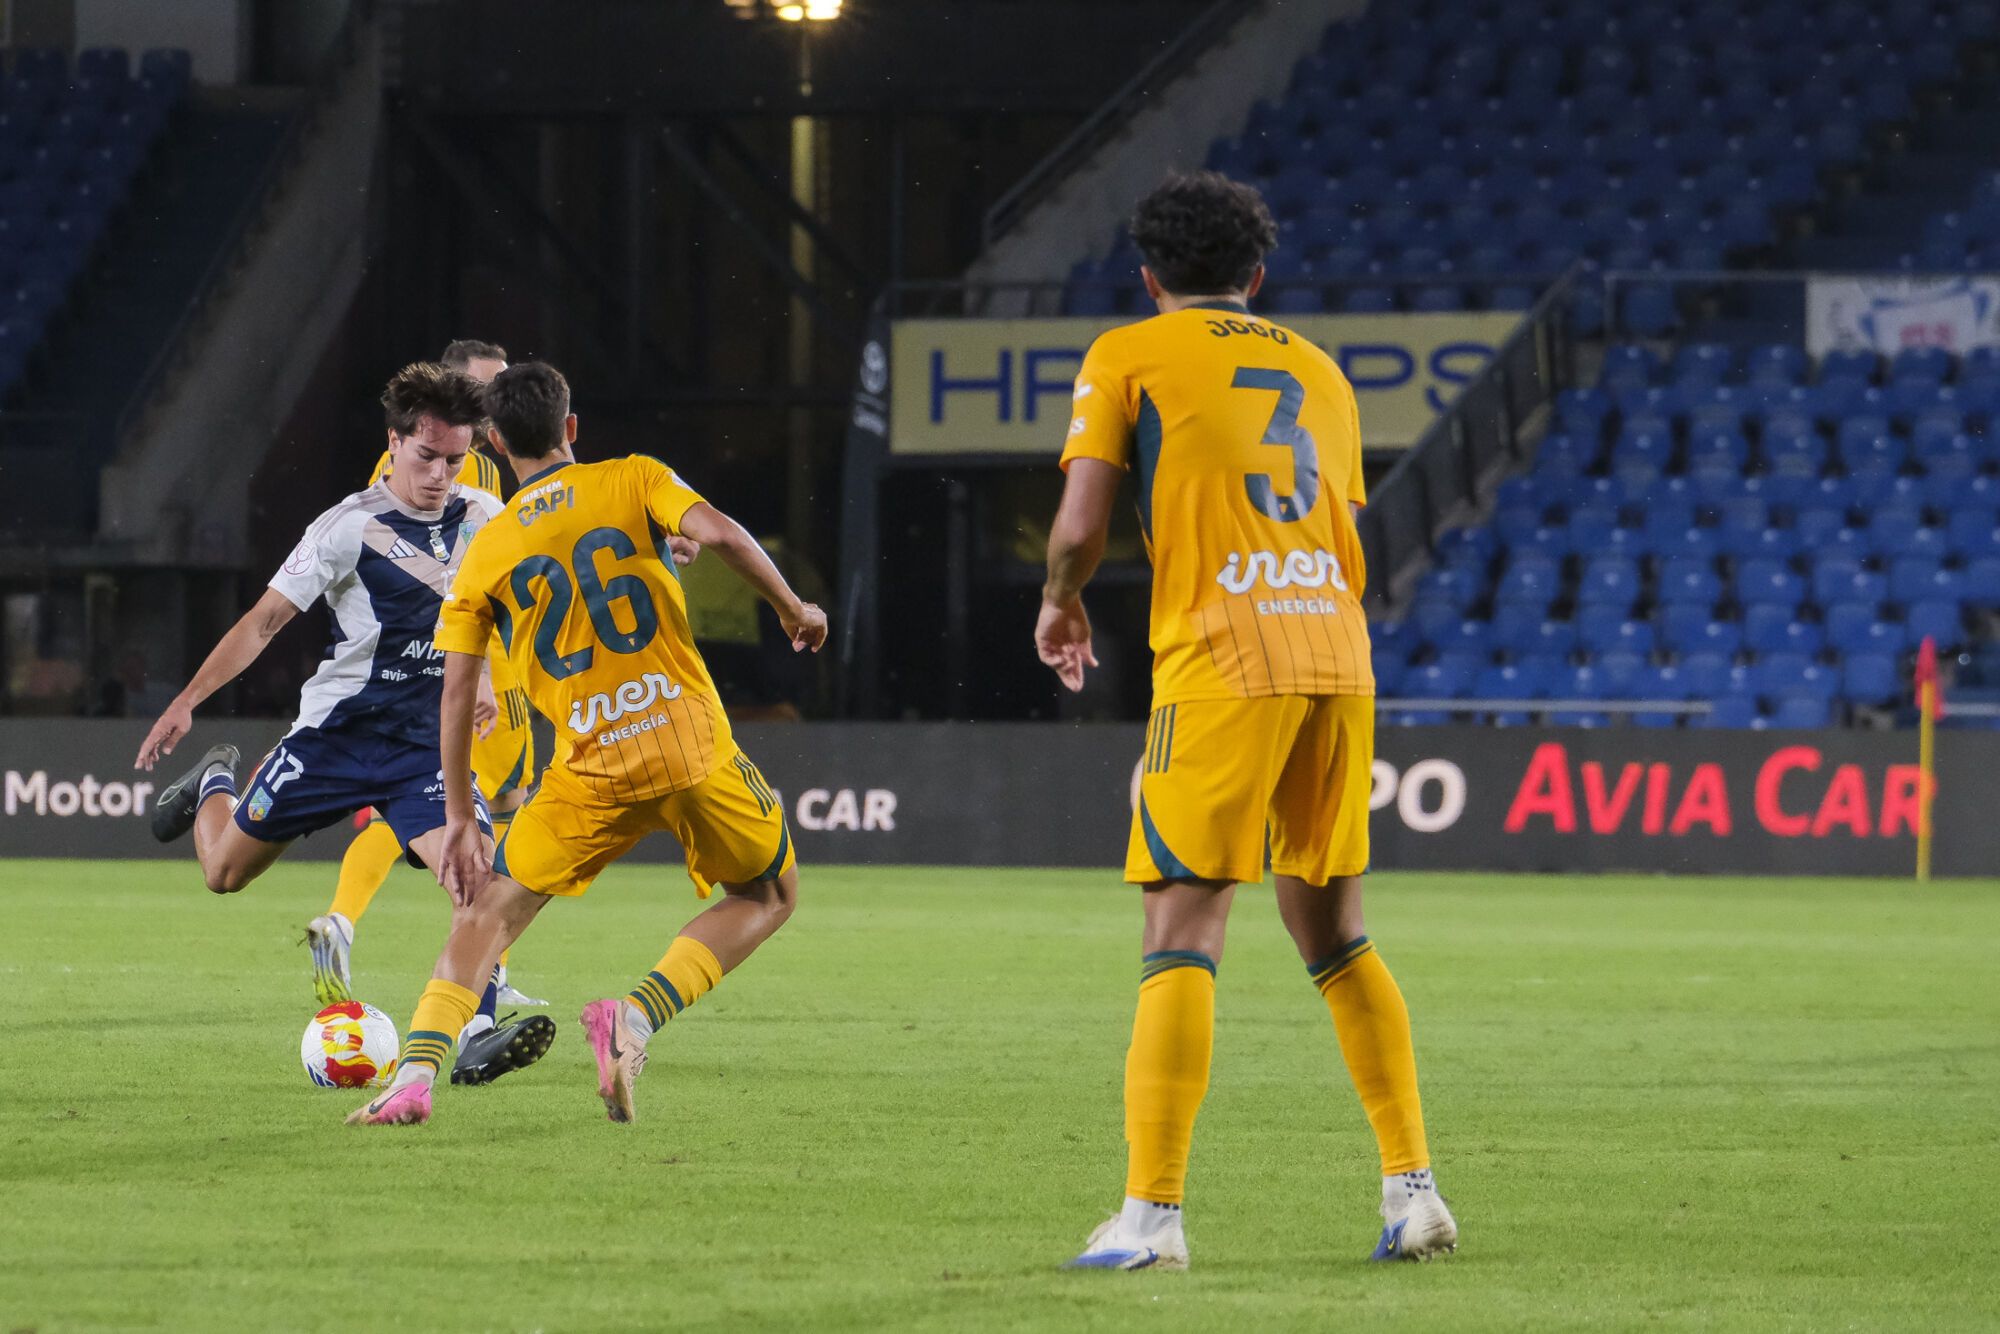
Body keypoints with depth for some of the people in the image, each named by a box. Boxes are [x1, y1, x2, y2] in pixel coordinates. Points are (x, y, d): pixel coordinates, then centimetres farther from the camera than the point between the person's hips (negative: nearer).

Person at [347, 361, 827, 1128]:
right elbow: (716, 532, -12)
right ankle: (635, 1017, -3)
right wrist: (792, 607, 3)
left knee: (492, 908, 15)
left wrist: (459, 819, 11)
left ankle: (415, 1074, -4)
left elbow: (457, 692, 7)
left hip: (593, 767, 1)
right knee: (770, 895, 19)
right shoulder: (633, 482, 6)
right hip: (692, 743, -1)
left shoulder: (485, 554, 10)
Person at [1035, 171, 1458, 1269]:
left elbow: (1081, 526, -3)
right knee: (1332, 932, 16)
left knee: (1182, 931, -7)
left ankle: (1151, 1210, -14)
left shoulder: (1128, 356, 5)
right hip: (1337, 658, 5)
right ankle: (1413, 1186, 14)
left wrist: (1059, 603, 17)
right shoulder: (1318, 370, 21)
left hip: (1221, 662, -5)